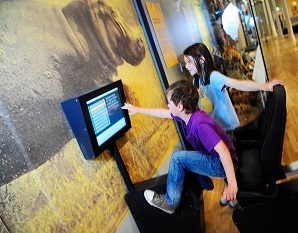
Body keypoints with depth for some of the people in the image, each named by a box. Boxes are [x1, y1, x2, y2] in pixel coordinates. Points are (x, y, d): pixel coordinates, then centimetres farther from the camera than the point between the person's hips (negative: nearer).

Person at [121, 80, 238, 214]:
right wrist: (138, 110, 19)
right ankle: (205, 184, 33)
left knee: (178, 158, -16)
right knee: (184, 159, 24)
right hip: (212, 157, 9)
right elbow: (164, 113, 11)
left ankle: (170, 202, 0)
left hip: (222, 164, -9)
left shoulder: (199, 123, -33)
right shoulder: (186, 113, -6)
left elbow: (223, 150, -38)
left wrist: (232, 185, -40)